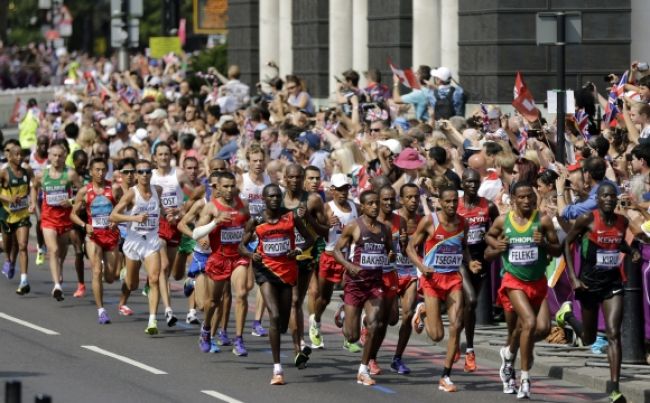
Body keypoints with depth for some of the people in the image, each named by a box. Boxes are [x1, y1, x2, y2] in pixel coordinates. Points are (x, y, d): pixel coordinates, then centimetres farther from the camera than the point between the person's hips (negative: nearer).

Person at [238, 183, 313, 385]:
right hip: (266, 269, -2)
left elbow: (309, 238, 7)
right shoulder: (256, 221, -2)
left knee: (285, 317, 11)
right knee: (274, 316, -15)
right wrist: (251, 255, -16)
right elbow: (242, 245, 6)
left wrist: (299, 250, -13)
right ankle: (277, 369, -13)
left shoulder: (290, 216, 0)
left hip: (288, 269, 2)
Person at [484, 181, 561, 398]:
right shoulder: (502, 221, -1)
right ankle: (524, 379, -12)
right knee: (530, 322, -21)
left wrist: (544, 244, -19)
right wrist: (497, 248, -10)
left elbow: (558, 250, 1)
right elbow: (487, 254, 12)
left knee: (543, 327, -9)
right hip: (514, 281, -2)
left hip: (538, 282, 2)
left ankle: (509, 353, 23)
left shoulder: (543, 221, -4)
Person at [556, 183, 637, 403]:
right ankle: (567, 314, 47)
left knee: (614, 334, -12)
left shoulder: (622, 221, 2)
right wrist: (573, 278, -11)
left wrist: (631, 251, -1)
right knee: (589, 339, 13)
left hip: (613, 283, 2)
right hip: (590, 283, -2)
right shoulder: (587, 219, -12)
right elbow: (567, 244, -5)